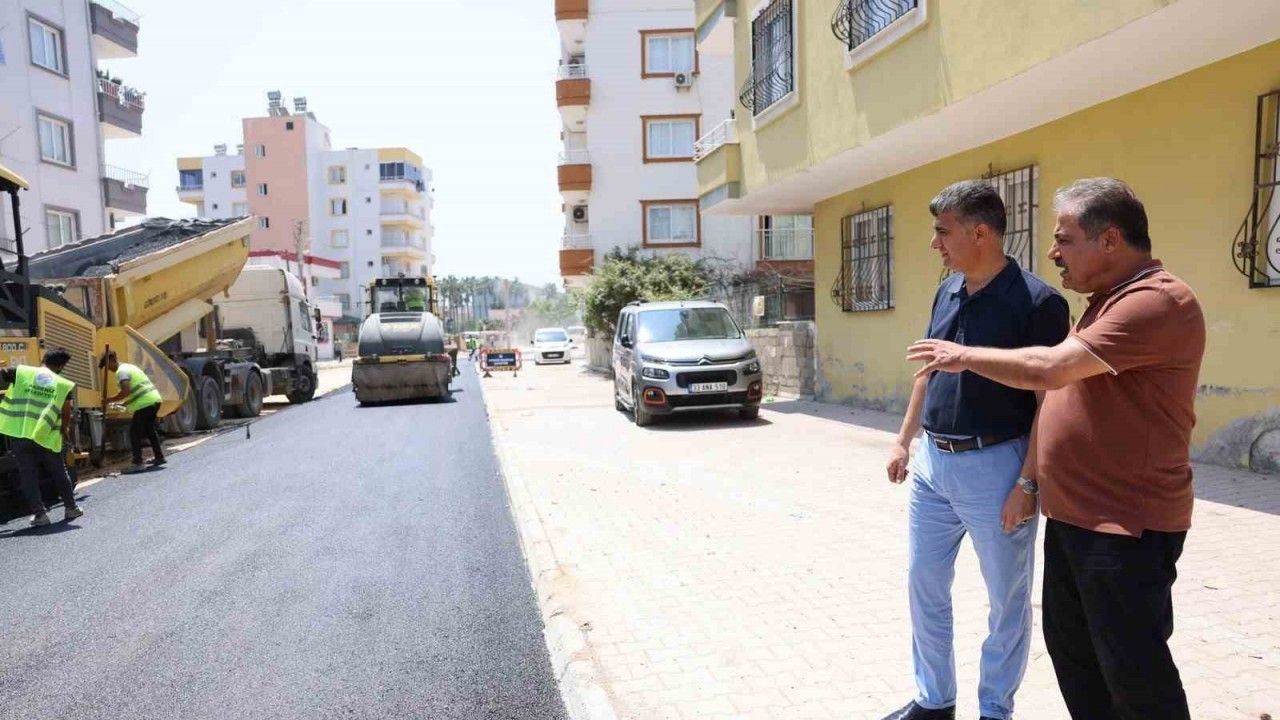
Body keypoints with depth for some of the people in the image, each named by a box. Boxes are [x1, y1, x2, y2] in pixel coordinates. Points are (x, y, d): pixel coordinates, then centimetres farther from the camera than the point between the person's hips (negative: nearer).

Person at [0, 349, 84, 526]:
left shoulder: (20, 372, 3)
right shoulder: (64, 385, 1)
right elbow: (66, 415, 1)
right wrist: (65, 432, 17)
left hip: (18, 434, 0)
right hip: (46, 437, 0)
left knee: (28, 475, 9)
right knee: (59, 473, 17)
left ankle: (39, 513, 7)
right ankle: (71, 507, 25)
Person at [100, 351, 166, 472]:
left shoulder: (121, 371, -8)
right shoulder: (130, 367, 22)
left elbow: (126, 392, -20)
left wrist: (110, 400, -10)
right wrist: (126, 403, 21)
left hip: (145, 403, -10)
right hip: (155, 399, 10)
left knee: (134, 432, -4)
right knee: (150, 429, 22)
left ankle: (138, 463, -7)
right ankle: (159, 457, 29)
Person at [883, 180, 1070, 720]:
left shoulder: (1039, 302, -14)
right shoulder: (947, 291, 8)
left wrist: (1027, 483, -18)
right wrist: (904, 439, 14)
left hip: (994, 467, -7)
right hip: (931, 463, 7)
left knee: (1008, 600, 12)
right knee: (924, 587, 15)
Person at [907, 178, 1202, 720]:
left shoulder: (1157, 301, -20)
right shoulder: (1109, 300, 14)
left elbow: (1049, 368, -27)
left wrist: (964, 356, -13)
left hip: (1126, 526, -10)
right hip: (1073, 516, 10)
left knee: (1134, 670, 4)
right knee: (1072, 652, 20)